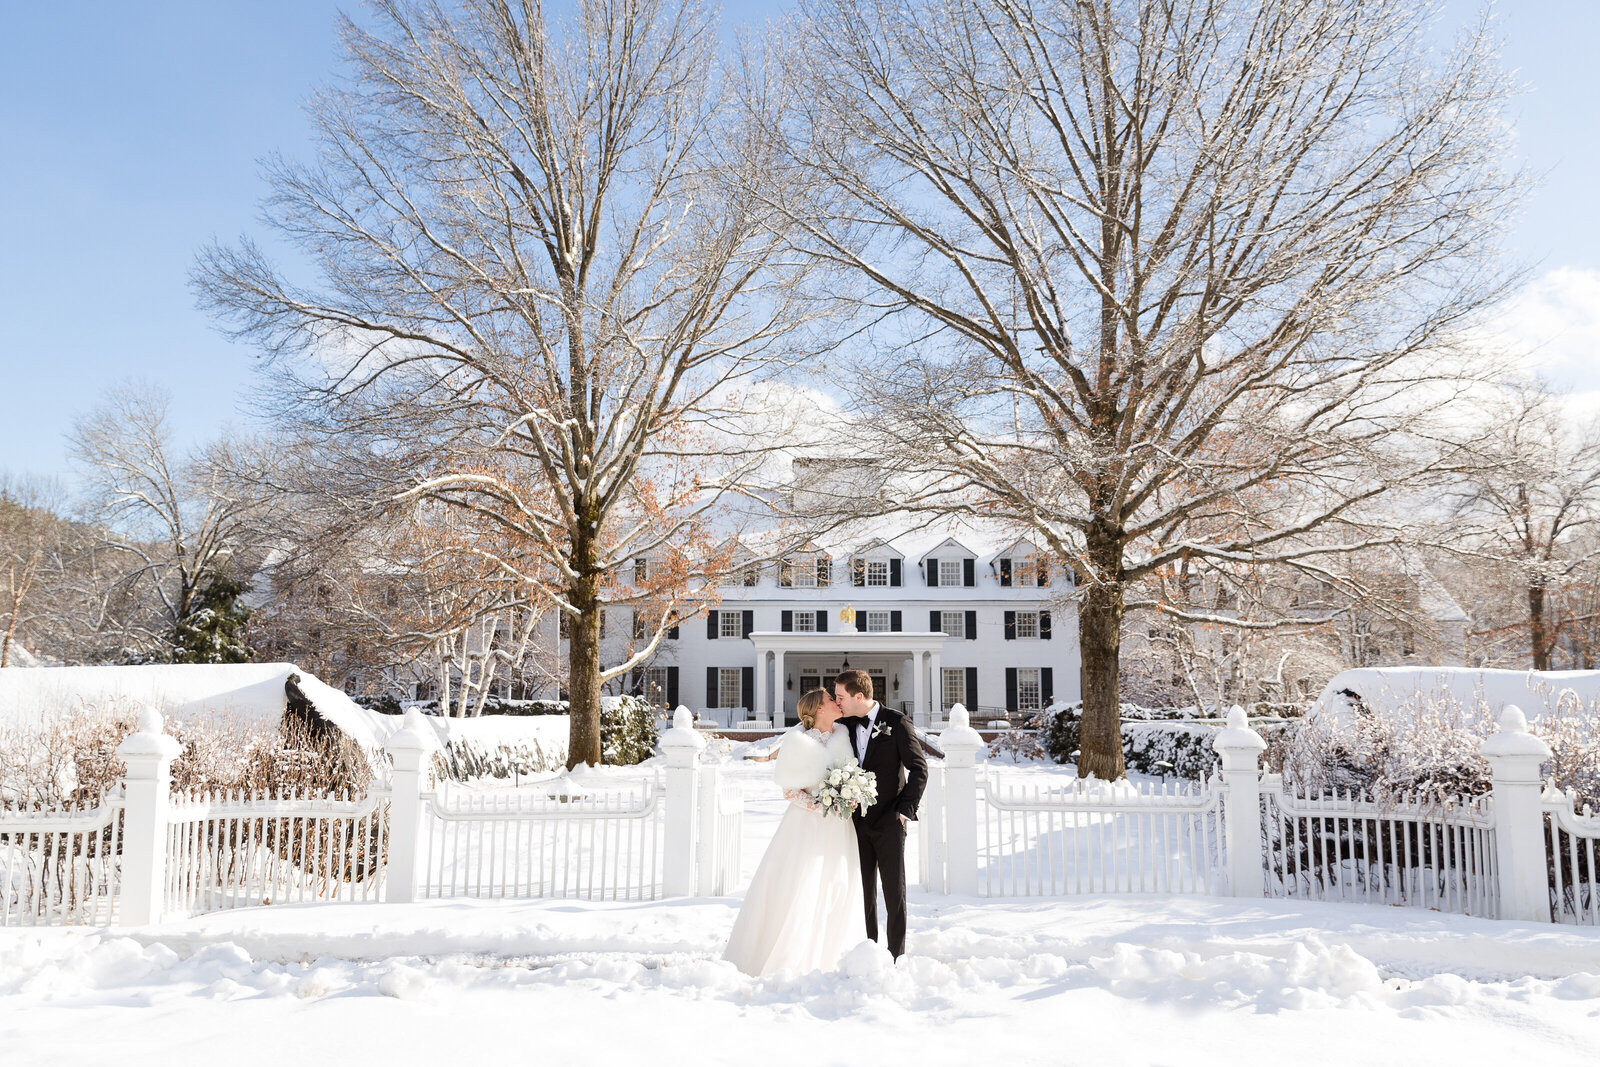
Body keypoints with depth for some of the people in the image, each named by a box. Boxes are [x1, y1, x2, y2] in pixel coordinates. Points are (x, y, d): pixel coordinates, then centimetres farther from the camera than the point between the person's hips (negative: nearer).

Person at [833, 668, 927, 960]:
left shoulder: (896, 722, -7)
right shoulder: (844, 725, 7)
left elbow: (919, 768, -6)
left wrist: (906, 809, -9)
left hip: (889, 821, -4)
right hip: (858, 822, 4)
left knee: (894, 890, 1)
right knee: (864, 890, 9)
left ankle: (897, 955, 10)